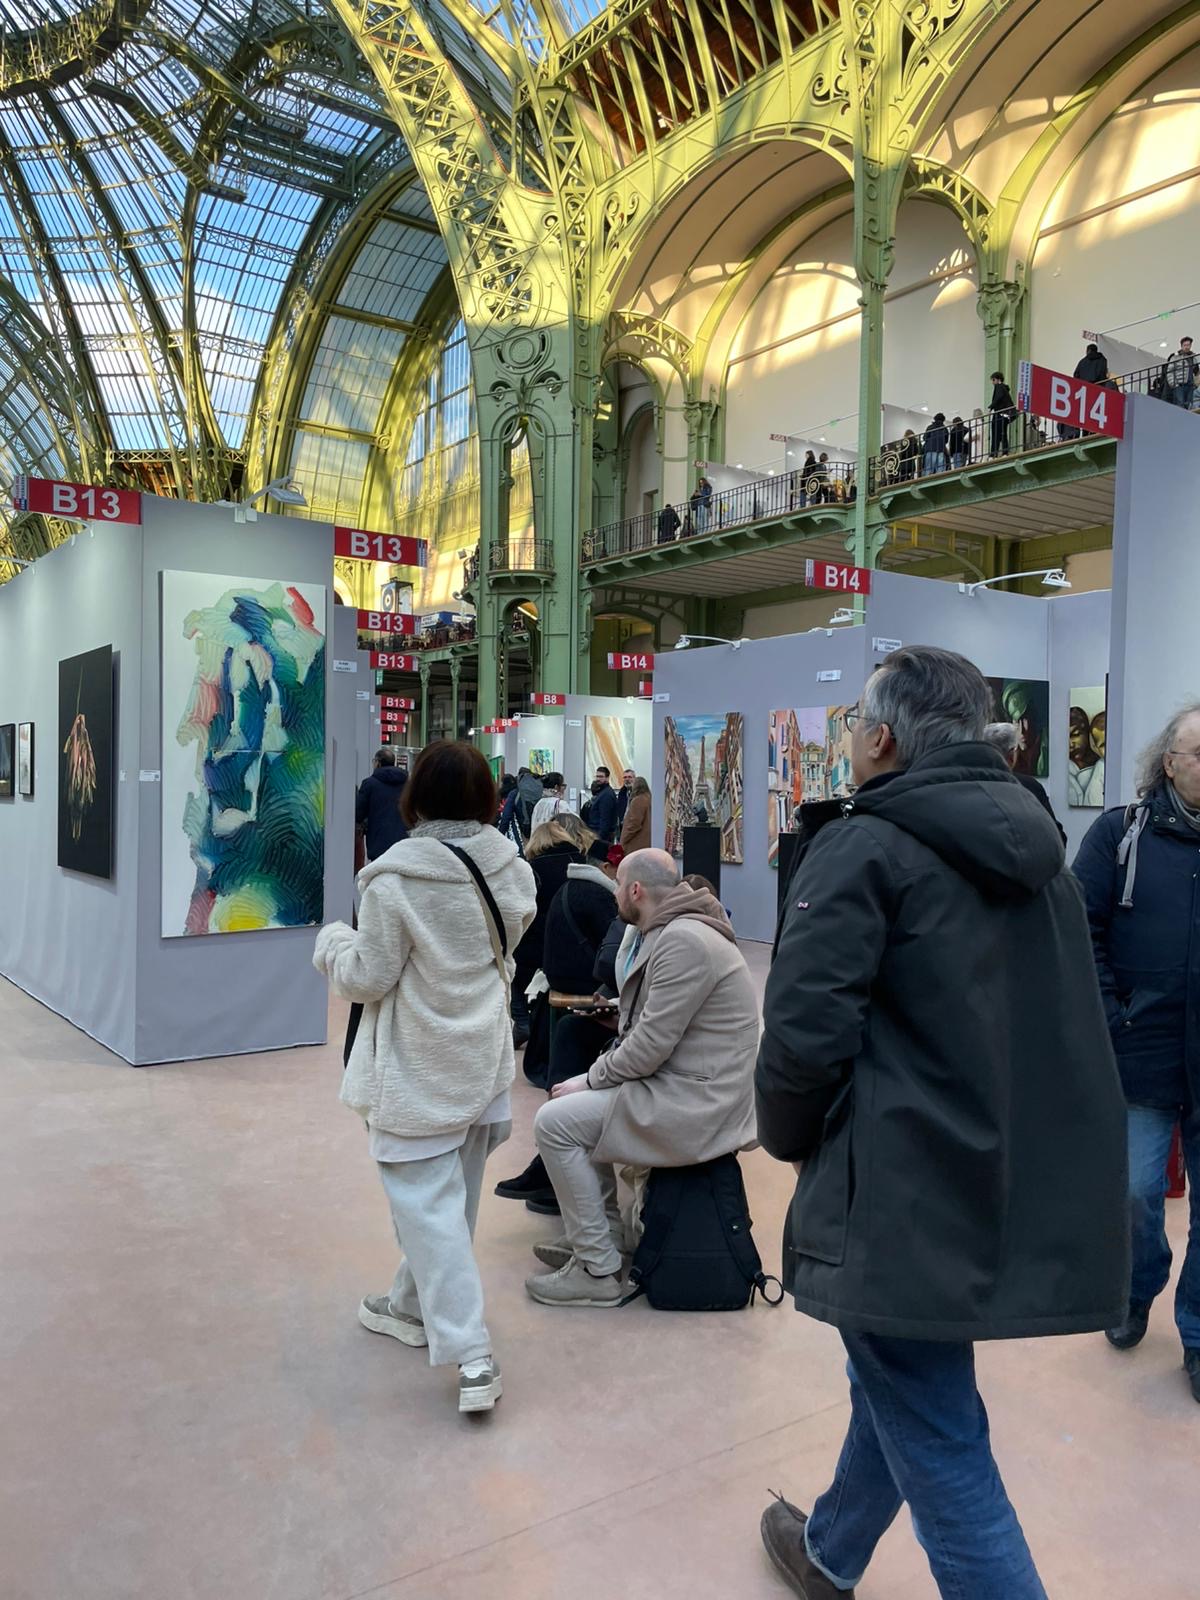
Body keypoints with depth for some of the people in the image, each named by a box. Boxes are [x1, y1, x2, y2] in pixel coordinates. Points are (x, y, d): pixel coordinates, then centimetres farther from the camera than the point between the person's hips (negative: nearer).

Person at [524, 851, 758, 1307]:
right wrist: (595, 1075, 5)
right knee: (574, 1104, 18)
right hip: (680, 1084, 11)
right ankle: (600, 1237, 23)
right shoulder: (666, 933, 13)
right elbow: (642, 1032, 16)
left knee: (555, 1122, -12)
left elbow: (650, 1045, -23)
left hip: (694, 1102, -11)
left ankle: (597, 1270, -2)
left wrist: (590, 1080, -9)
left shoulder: (683, 940, -21)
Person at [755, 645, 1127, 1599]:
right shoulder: (1033, 845, 9)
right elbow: (1066, 1024, 17)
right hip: (1021, 1190, 9)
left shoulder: (865, 846, -16)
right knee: (905, 1385, 26)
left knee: (941, 1448, 5)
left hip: (908, 1196, -8)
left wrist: (789, 1135, -3)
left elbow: (806, 1030, -20)